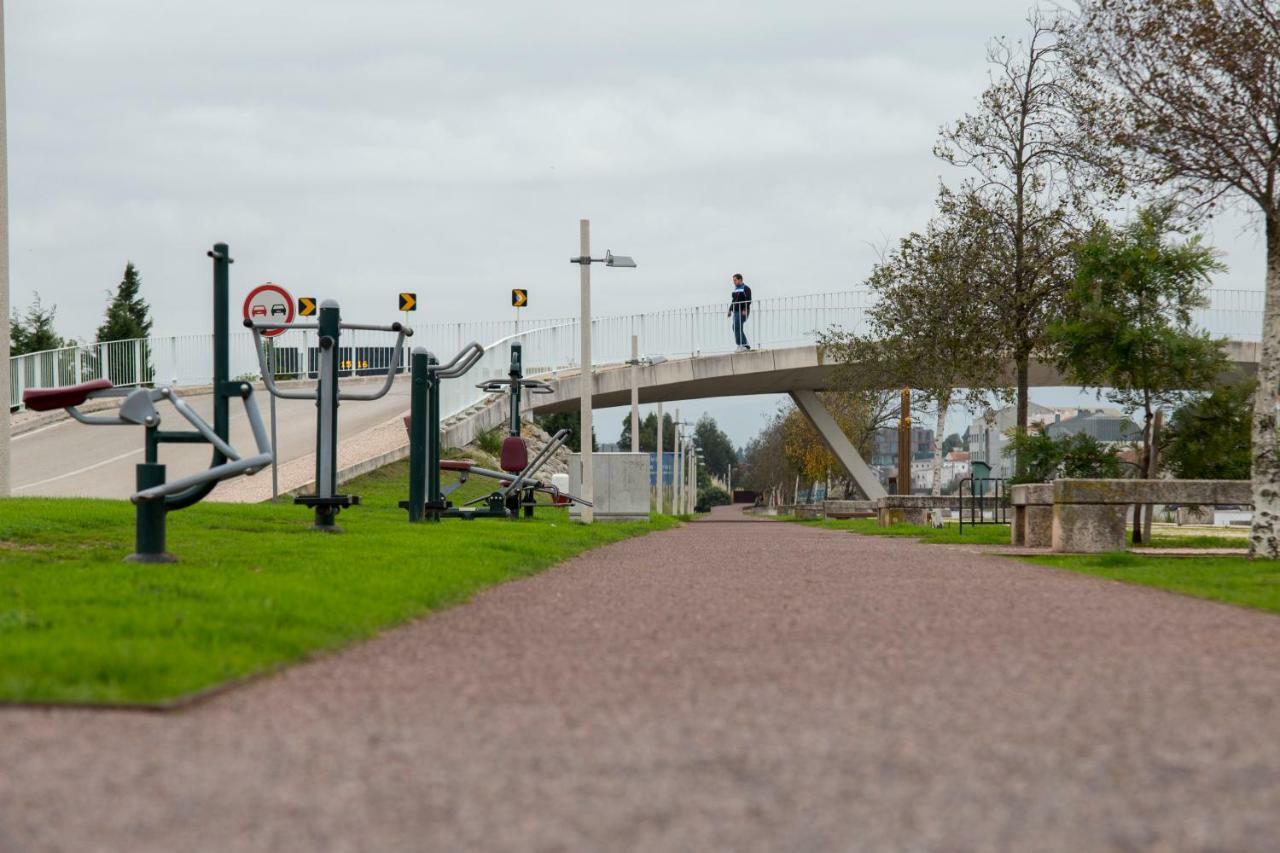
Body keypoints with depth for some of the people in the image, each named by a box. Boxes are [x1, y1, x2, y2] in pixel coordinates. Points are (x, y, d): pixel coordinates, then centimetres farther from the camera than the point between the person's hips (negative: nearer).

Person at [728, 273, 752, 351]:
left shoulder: (745, 288, -6)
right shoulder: (735, 289, 20)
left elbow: (748, 300, -14)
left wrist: (745, 310, -23)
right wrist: (730, 310, 18)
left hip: (742, 312, -9)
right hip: (736, 312, 9)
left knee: (736, 327, -18)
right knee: (738, 328, 7)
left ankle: (740, 345, -17)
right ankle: (745, 345, 12)